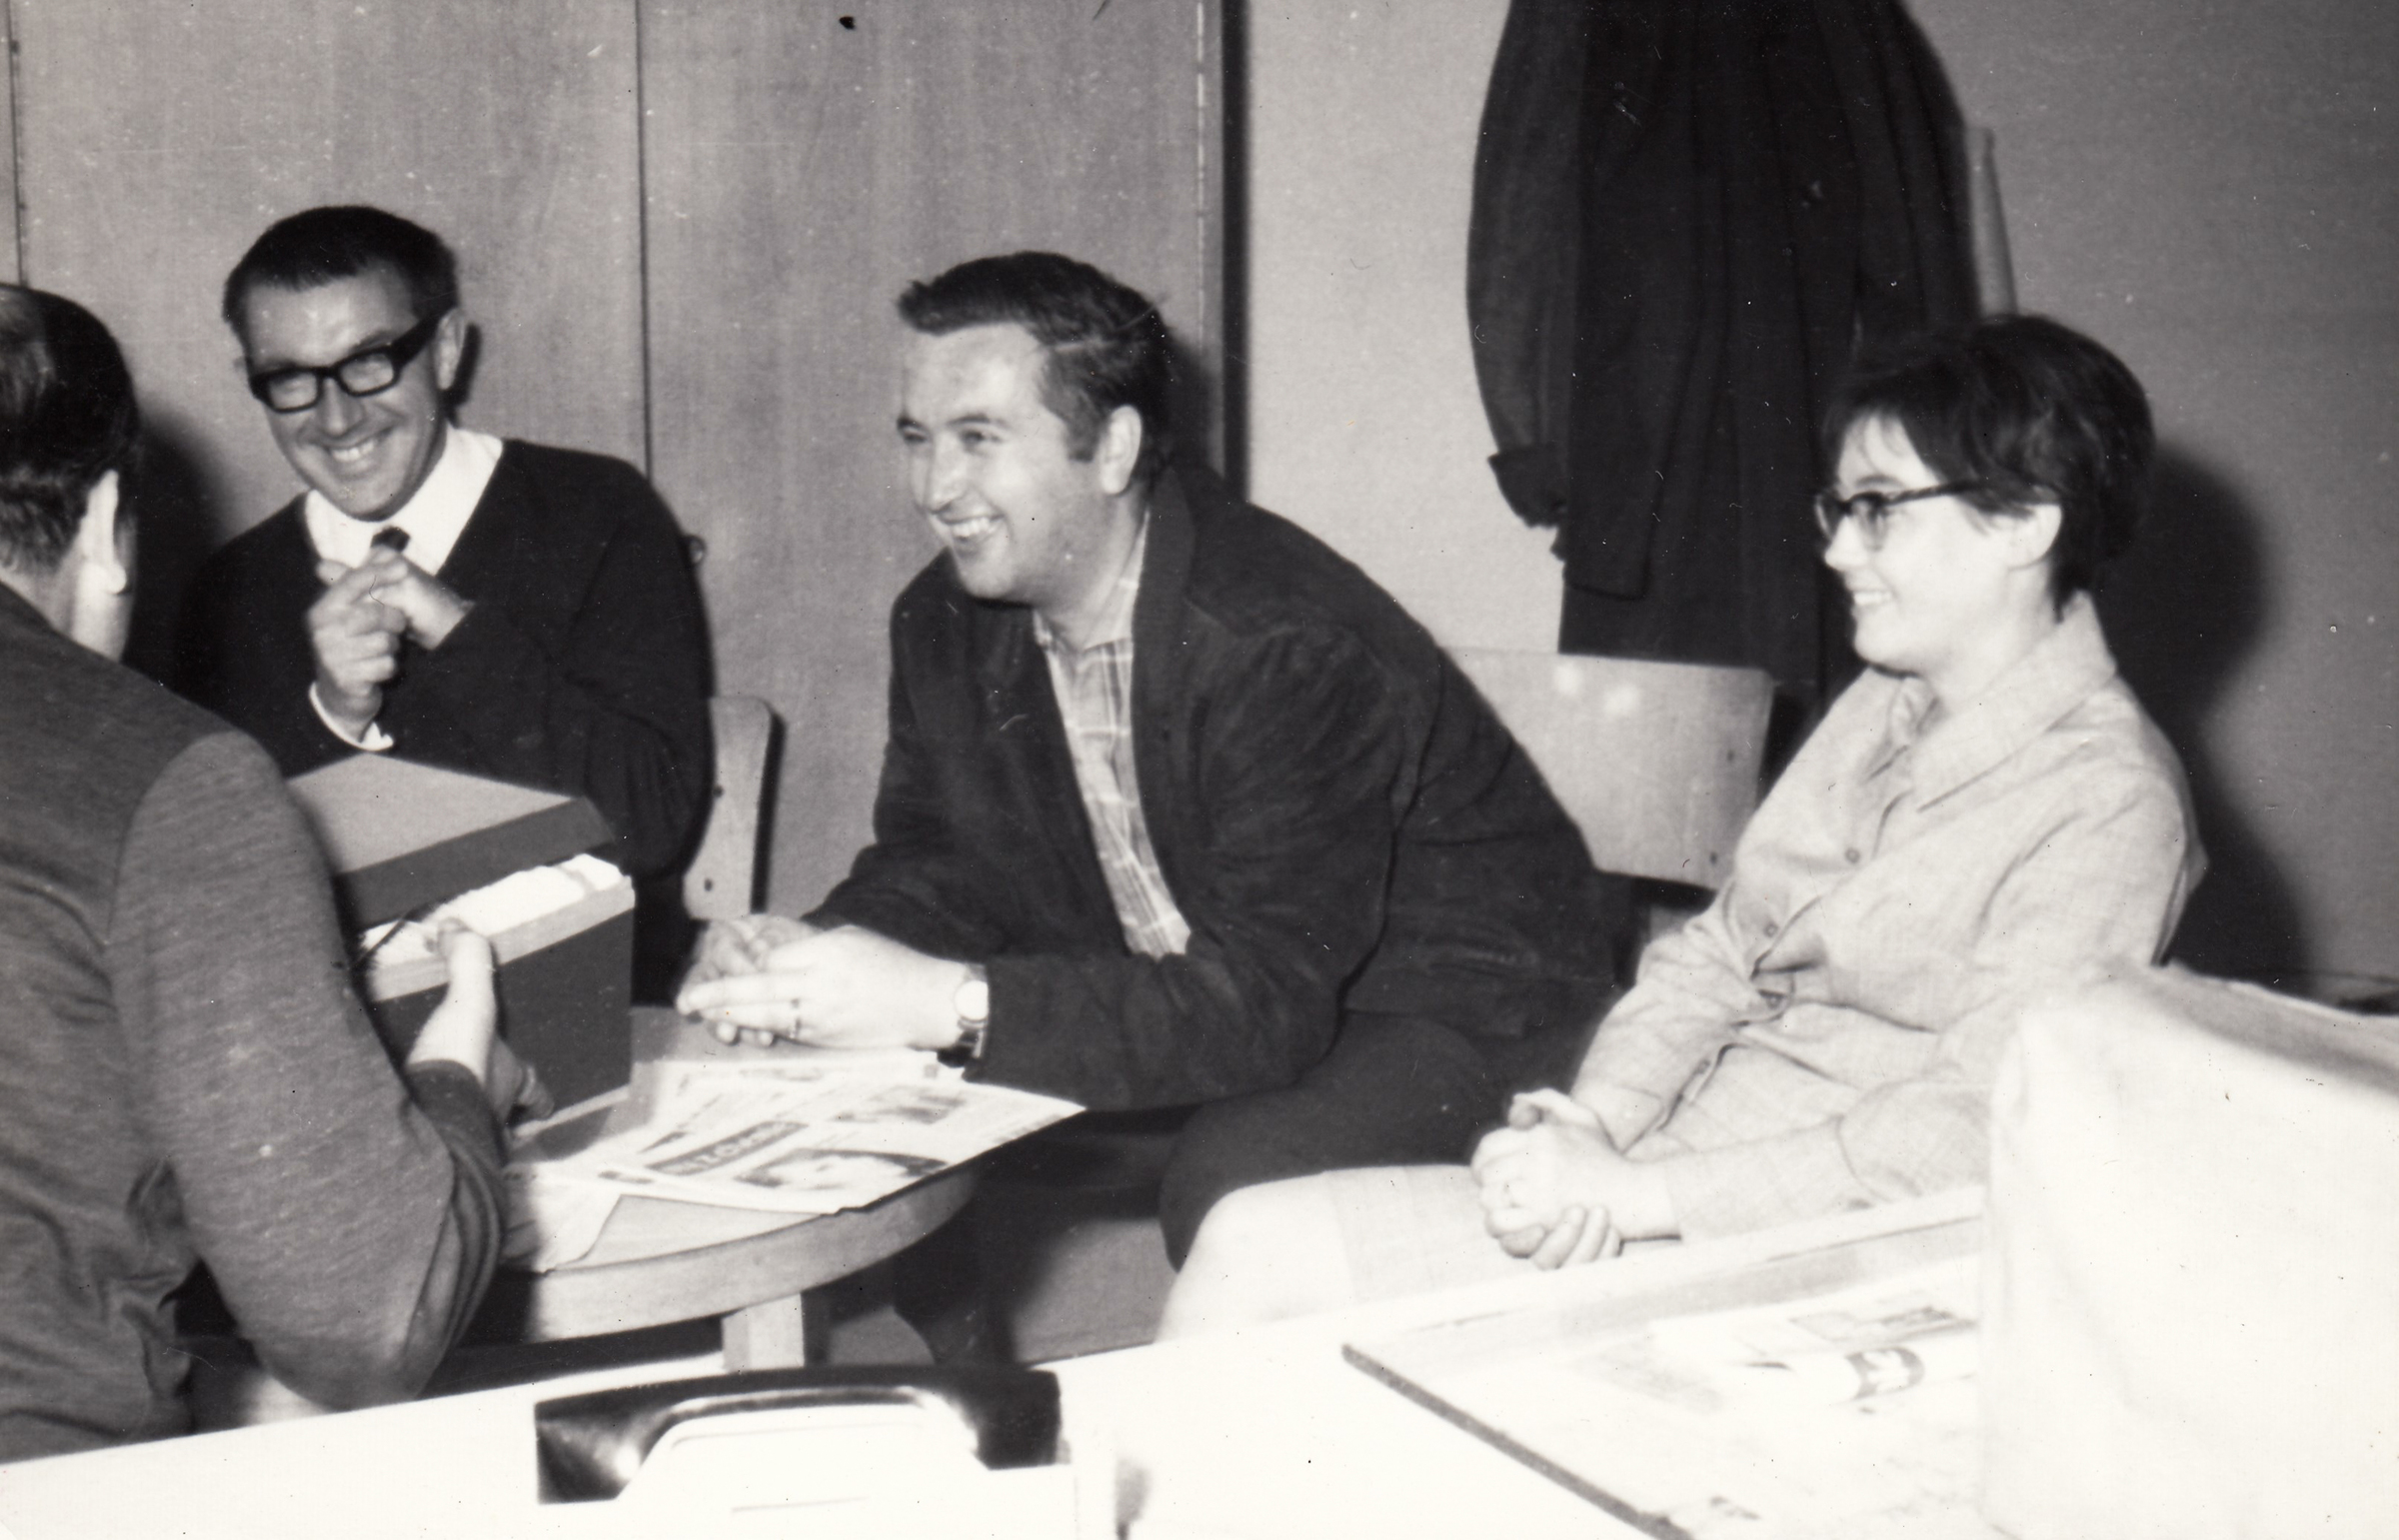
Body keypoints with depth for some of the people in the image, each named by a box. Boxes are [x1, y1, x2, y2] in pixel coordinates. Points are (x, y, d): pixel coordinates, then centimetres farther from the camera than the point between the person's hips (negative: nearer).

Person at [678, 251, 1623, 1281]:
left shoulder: (1288, 642, -29)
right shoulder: (946, 619, -3)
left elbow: (1270, 995, -36)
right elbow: (940, 861, 2)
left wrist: (951, 1004, -44)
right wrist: (810, 956, -21)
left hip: (1446, 1003, -7)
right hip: (1177, 997, 7)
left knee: (1228, 1183, -34)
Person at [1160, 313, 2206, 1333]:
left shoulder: (2107, 805, -11)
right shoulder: (1880, 708, 15)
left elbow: (1965, 1132, -19)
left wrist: (1630, 1191, -21)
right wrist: (1591, 1117, -6)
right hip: (1666, 1154, 7)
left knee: (1260, 1256, -19)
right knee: (1249, 1248, -10)